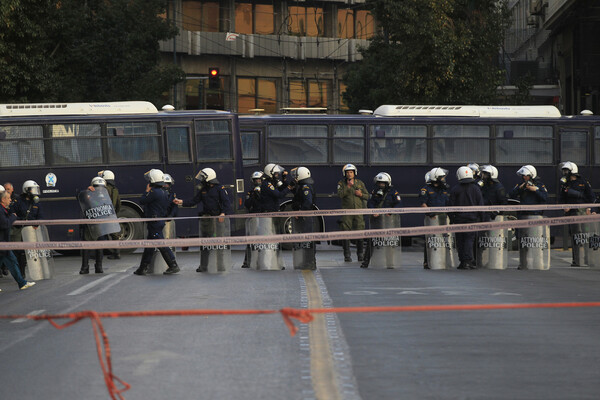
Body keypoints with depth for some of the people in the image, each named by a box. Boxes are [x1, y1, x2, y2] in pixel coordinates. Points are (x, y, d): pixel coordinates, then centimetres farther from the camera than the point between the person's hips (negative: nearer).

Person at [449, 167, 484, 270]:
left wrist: (452, 220, 7)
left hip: (459, 218, 0)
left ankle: (462, 262, 8)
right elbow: (480, 204, 1)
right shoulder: (476, 188, 0)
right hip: (473, 218, 0)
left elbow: (452, 206, 0)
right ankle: (468, 260, -12)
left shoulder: (455, 190, -1)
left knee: (460, 241, 7)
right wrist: (480, 217, 9)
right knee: (469, 239, 0)